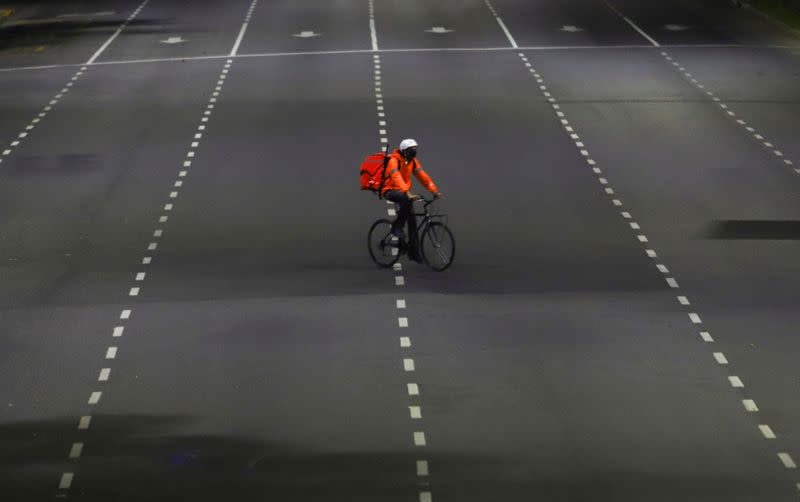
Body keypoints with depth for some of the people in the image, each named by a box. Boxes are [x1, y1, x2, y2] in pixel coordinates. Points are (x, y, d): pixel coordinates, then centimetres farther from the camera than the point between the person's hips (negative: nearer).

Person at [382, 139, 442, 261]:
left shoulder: (413, 161, 3)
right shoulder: (394, 161, -20)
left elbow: (422, 176, 0)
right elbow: (397, 178, -34)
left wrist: (434, 190, -13)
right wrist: (408, 193, -47)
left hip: (403, 192, 7)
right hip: (390, 191, -7)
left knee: (412, 220, -5)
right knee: (406, 200, -38)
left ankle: (414, 252, 1)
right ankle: (397, 226, -21)